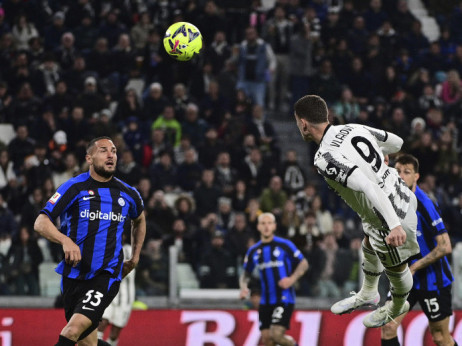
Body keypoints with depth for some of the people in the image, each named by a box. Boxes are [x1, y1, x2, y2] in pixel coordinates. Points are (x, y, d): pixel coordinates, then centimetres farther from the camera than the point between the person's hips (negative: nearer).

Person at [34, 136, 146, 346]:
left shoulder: (128, 194, 7)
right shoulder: (74, 187, -3)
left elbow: (139, 220, 31)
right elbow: (40, 223, -10)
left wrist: (134, 258, 27)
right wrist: (65, 240, -28)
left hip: (106, 275, -1)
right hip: (74, 273, 1)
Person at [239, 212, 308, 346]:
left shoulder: (284, 245, -4)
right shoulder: (254, 251, 9)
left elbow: (303, 263, 2)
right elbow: (246, 274, 19)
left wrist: (292, 279, -14)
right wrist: (243, 287, -2)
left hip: (284, 299, -5)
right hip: (265, 301, 5)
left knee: (276, 335, -18)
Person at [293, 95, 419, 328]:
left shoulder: (325, 159, -29)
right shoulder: (353, 128, -5)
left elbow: (368, 187, -39)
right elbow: (396, 143, 9)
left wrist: (393, 225, -42)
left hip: (392, 216, -8)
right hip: (402, 195, 8)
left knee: (395, 268, 23)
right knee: (369, 248, 33)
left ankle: (397, 308, 51)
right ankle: (368, 294, 58)